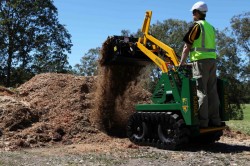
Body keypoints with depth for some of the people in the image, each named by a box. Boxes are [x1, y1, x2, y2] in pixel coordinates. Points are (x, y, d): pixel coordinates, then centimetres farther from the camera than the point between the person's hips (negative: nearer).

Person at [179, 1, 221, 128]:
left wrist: (182, 62, 1)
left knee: (201, 91, -7)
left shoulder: (197, 25, -4)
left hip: (201, 61, -7)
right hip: (212, 60, 8)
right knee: (212, 91, 7)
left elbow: (187, 46, -5)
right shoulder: (211, 27, 20)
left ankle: (203, 121, -7)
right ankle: (215, 119, 9)